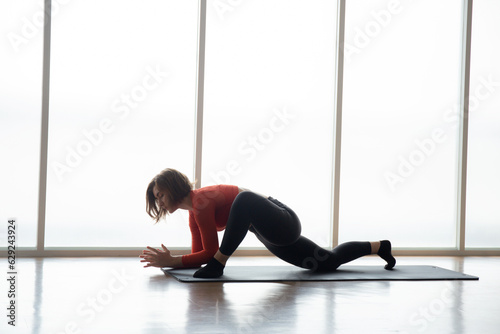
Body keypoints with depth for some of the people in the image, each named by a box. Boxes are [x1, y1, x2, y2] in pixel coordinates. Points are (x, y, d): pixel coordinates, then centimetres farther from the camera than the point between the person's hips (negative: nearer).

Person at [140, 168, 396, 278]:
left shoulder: (201, 202, -22)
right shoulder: (193, 213, 6)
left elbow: (209, 252, -21)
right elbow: (198, 255, 8)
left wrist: (172, 261, -18)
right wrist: (166, 260, -4)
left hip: (283, 225, -10)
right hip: (272, 234, 10)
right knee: (328, 262, 22)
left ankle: (219, 266, -26)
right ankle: (379, 246, 38)